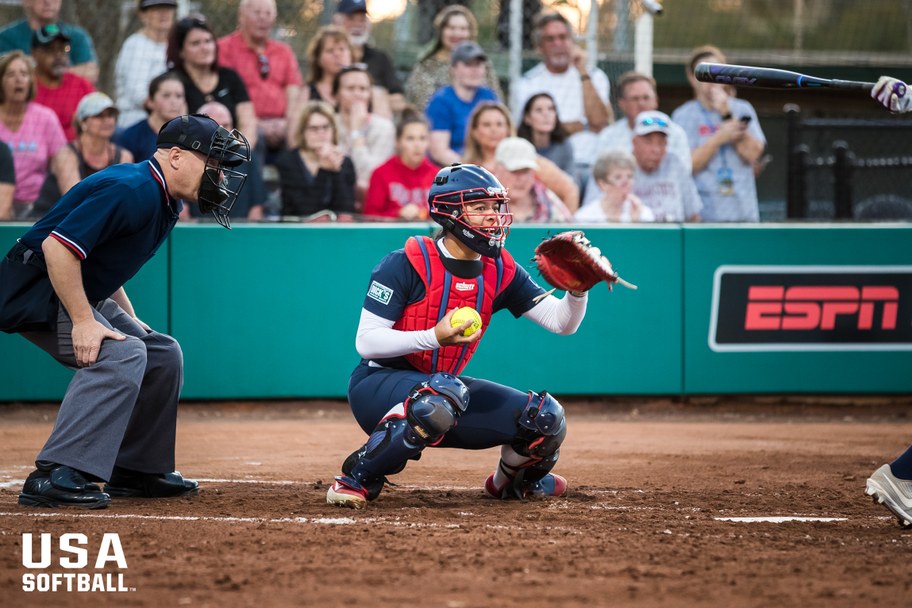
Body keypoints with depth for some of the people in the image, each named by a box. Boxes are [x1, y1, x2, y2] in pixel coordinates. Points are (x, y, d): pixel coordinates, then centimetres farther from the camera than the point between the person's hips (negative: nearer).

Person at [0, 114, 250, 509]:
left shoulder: (165, 202, 10)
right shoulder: (132, 191, -23)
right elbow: (57, 246, -29)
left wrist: (131, 322, 13)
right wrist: (83, 322, -29)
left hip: (80, 296, 11)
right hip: (36, 291, -11)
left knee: (163, 353, 13)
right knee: (120, 354, -28)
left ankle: (139, 470, 20)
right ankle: (55, 475, -32)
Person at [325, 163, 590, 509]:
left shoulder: (500, 273, 1)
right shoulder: (406, 265, -17)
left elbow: (562, 323, 0)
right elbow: (366, 343, -20)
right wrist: (435, 337, -32)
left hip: (443, 387, 6)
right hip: (377, 386, -6)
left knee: (546, 419, -7)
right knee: (442, 397, -40)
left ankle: (511, 481, 28)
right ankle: (357, 479, -23)